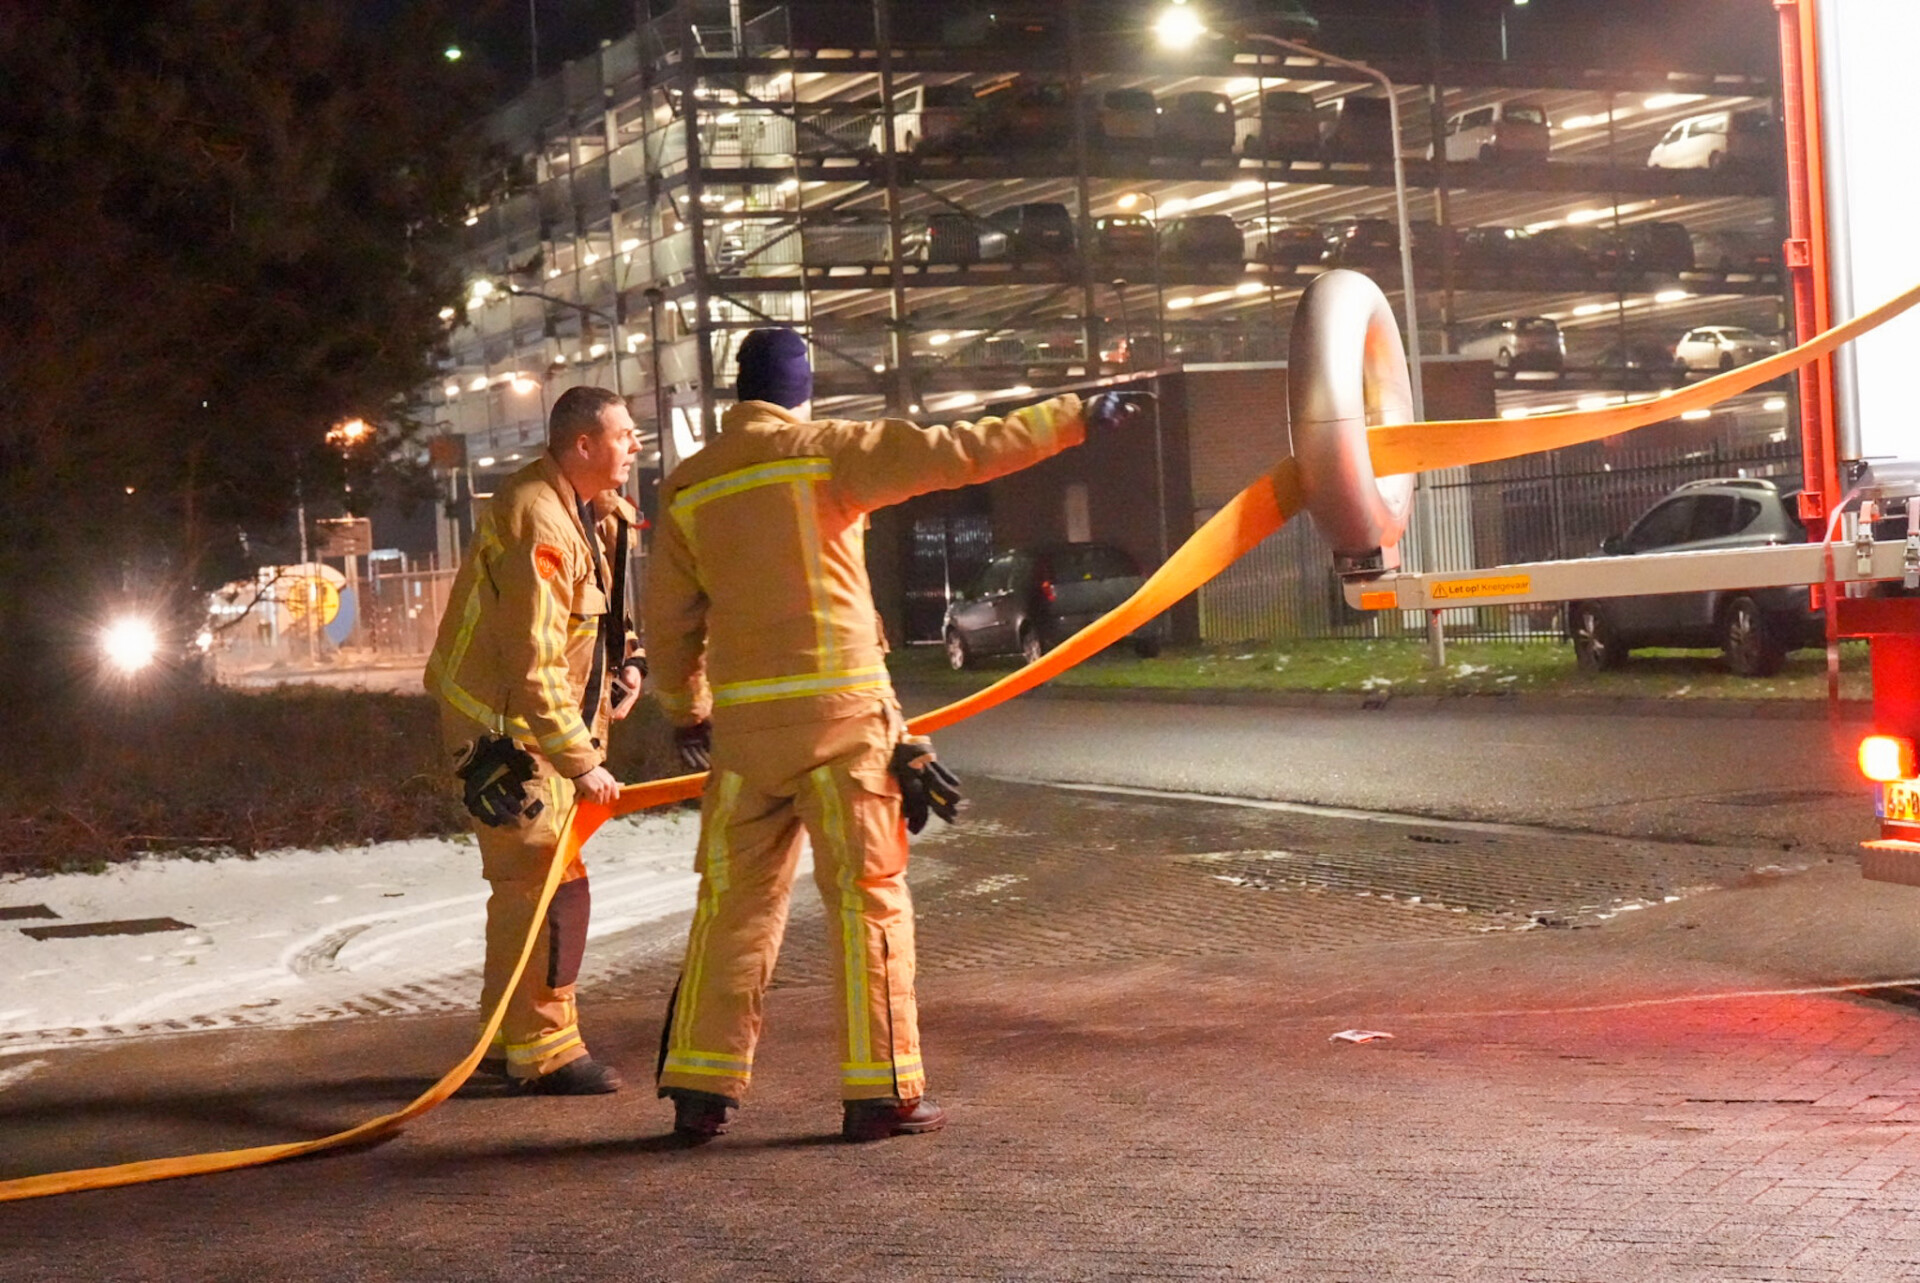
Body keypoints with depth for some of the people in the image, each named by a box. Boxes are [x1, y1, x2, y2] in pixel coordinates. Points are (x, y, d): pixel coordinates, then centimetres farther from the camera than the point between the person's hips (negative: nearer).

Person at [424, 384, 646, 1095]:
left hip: (544, 716, 10)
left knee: (529, 878, 17)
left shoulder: (596, 508, 6)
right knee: (549, 883, -11)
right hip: (504, 724, -10)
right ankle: (540, 1051, -4)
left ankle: (507, 1037, 28)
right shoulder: (537, 524, -26)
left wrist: (625, 659, 6)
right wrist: (581, 762, -27)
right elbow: (531, 665, -28)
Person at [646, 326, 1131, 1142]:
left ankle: (700, 1089, 11)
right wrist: (1068, 419, 2)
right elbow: (954, 454, -5)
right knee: (869, 897, 2)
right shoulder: (823, 453, -3)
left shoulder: (686, 490, 9)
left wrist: (684, 713, 26)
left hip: (743, 718, 4)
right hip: (838, 708, -4)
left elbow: (668, 621, 13)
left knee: (735, 901, 11)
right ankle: (879, 1092, 2)